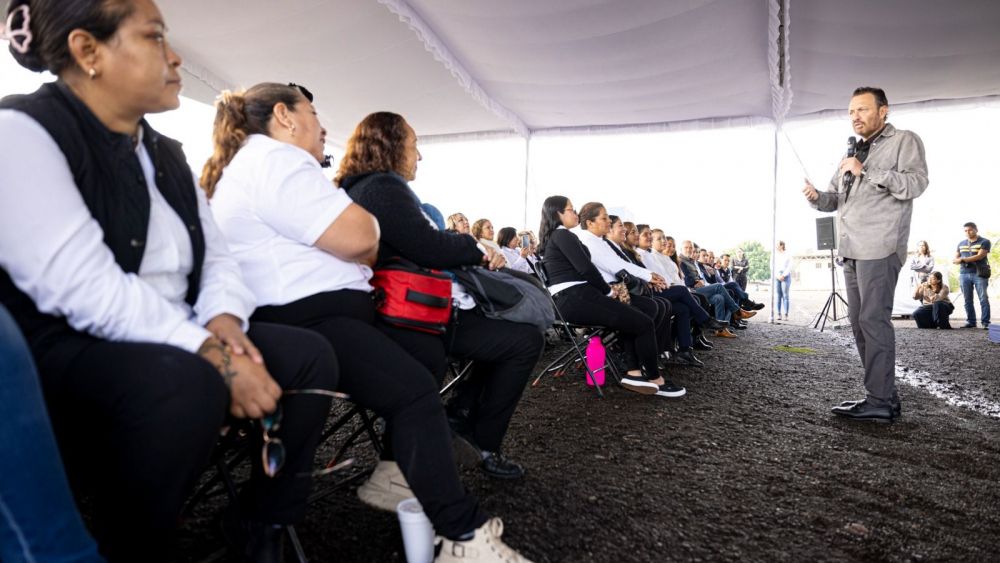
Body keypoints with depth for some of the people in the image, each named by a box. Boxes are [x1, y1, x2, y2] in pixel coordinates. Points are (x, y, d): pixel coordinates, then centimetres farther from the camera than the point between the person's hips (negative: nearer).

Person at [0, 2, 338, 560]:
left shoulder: (166, 153, 13)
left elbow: (217, 256, 10)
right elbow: (84, 288, -23)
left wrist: (223, 318, -12)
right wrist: (212, 354, -27)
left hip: (175, 343, 8)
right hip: (66, 349, -7)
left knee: (310, 353, -7)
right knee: (186, 383, -36)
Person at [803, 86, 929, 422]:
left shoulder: (904, 141, 3)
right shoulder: (852, 154, 25)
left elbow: (916, 183, -13)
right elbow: (835, 199, 21)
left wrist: (866, 172, -16)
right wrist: (817, 197, -1)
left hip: (880, 248, -8)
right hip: (852, 250, 8)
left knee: (874, 320, -11)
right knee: (859, 322, 8)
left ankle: (880, 403, -7)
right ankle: (883, 396, 16)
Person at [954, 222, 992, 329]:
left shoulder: (984, 242, 2)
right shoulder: (961, 243, 17)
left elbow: (980, 256, -11)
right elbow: (955, 259, 16)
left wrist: (963, 259, -6)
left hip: (980, 274, -4)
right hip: (964, 274, 4)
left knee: (983, 299, -6)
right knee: (968, 300, 4)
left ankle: (986, 323, -5)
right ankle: (971, 322, 8)